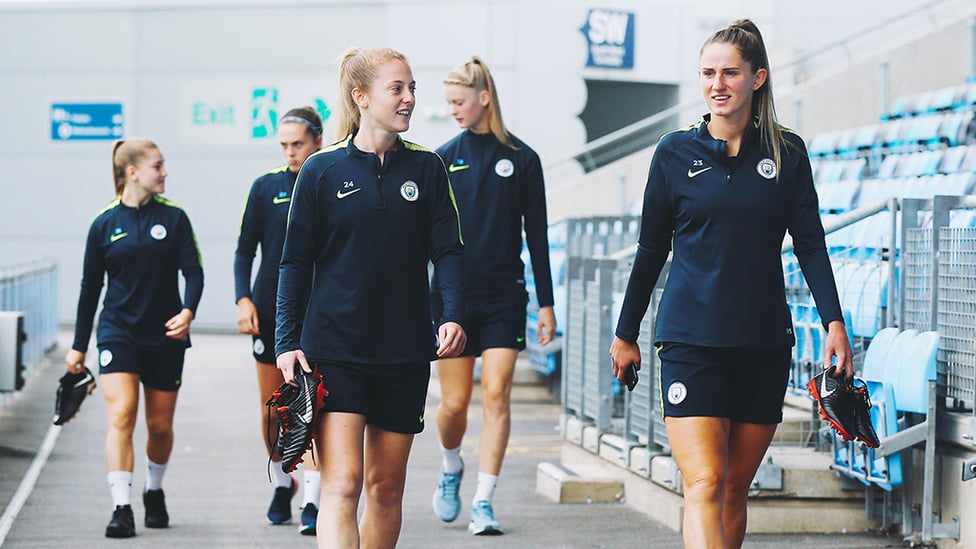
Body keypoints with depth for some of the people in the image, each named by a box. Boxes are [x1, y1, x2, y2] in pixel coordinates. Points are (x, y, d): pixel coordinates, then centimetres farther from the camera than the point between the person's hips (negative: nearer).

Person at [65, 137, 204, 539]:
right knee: (121, 415, -16)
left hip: (165, 336, 1)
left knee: (160, 426, 8)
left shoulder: (173, 217, 2)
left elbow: (193, 271, -1)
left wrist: (188, 311, -21)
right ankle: (122, 508, -15)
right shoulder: (105, 223, 1)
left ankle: (154, 492, 34)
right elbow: (90, 287, 7)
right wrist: (78, 346, 7)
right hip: (118, 332, -1)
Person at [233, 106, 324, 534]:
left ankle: (311, 502, -11)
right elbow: (244, 250, 6)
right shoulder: (266, 187, 3)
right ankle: (282, 483, 31)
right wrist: (243, 299, -6)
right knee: (272, 409, 8)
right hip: (271, 310, 2)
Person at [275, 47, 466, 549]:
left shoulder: (426, 168, 6)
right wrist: (287, 341, -3)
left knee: (387, 486, 10)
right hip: (335, 351, -3)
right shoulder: (322, 170, -1)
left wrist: (453, 315, -12)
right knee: (342, 484, -12)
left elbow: (447, 250, 4)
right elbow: (296, 262, 3)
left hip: (405, 352, 3)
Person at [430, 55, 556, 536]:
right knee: (455, 401, 2)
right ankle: (450, 469, 32)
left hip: (504, 297, -1)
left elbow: (536, 235, 5)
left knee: (496, 396, -8)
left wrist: (545, 303, 3)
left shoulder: (521, 159, 2)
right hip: (453, 295, 1)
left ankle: (483, 504, -4)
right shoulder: (444, 158, 4)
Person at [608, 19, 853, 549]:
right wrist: (625, 333, 14)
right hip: (690, 340, -2)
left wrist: (833, 321, -6)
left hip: (764, 344, 2)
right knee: (705, 484, -15)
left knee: (735, 489, 7)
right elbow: (651, 248, 11)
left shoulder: (787, 153, 6)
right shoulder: (676, 151, 4)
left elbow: (811, 245, 6)